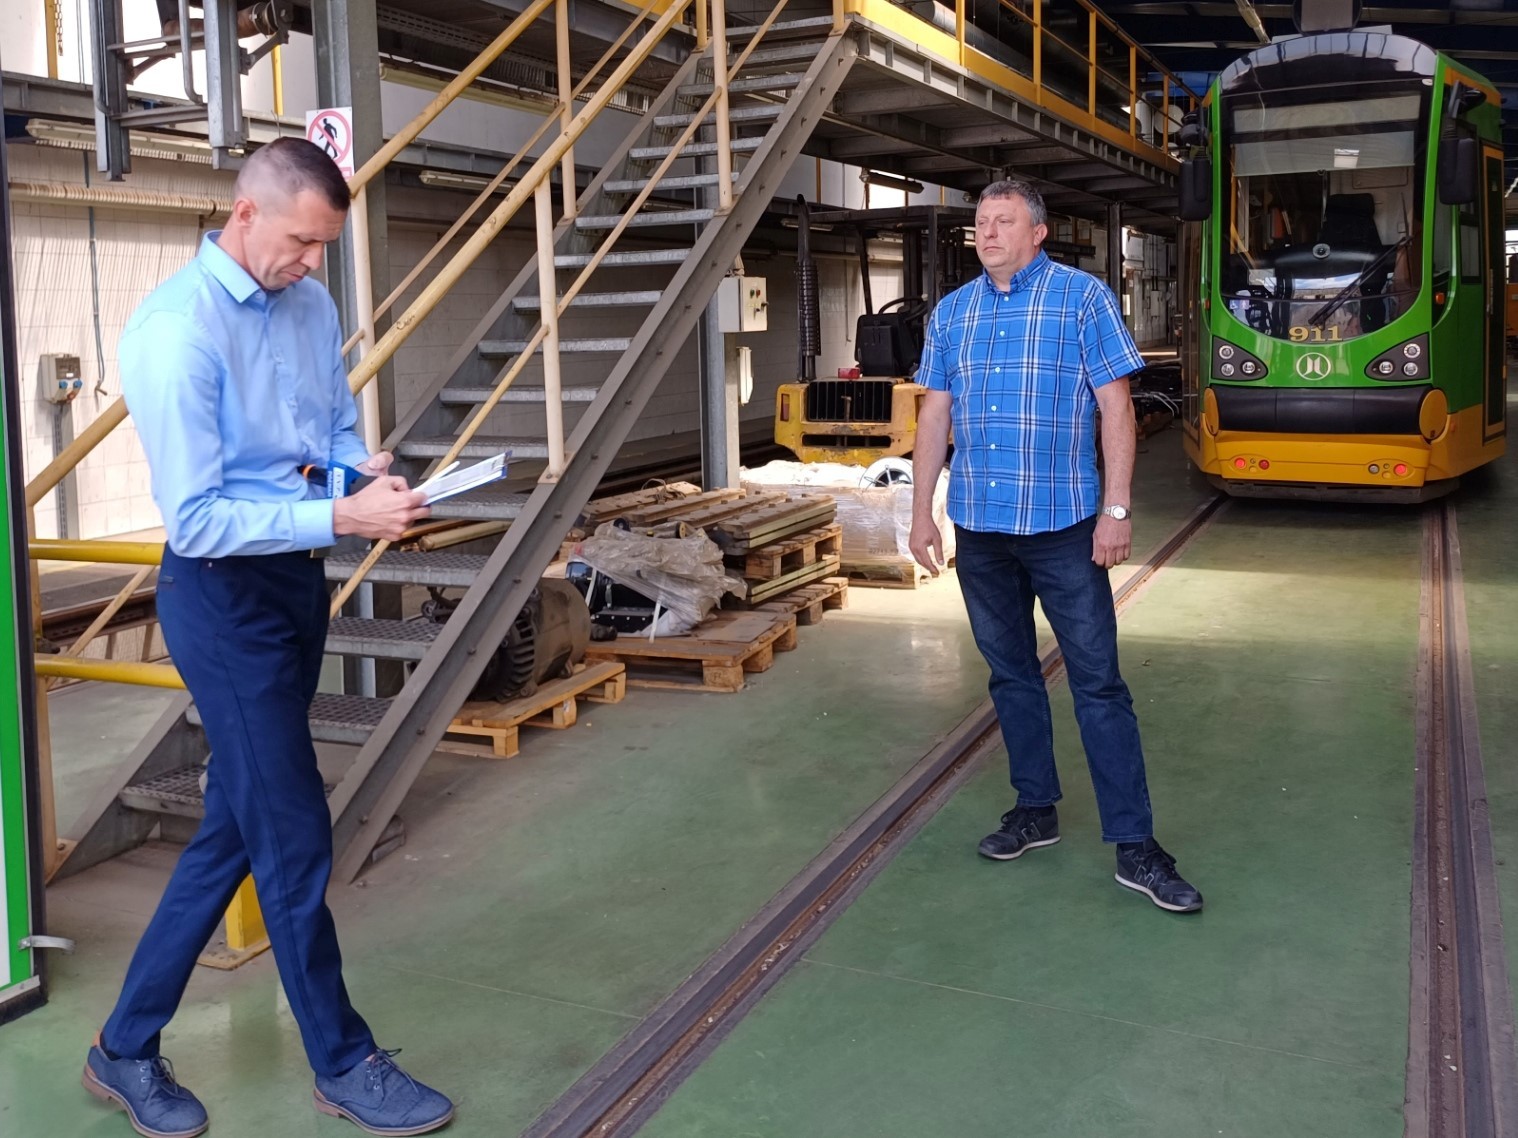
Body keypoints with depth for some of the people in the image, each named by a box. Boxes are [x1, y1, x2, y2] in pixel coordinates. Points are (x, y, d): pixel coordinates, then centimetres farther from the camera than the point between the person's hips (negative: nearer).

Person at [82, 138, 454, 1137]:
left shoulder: (312, 305, 4)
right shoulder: (177, 330, -19)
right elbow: (196, 520, -21)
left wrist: (364, 468, -3)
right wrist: (340, 517, -26)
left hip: (297, 579, 8)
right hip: (224, 595, -8)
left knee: (234, 829, 15)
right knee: (295, 840, 1)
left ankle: (128, 1048, 31)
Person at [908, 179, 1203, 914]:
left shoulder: (1082, 297, -3)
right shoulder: (950, 313, 10)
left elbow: (1114, 407, -6)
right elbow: (935, 416, 12)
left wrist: (1116, 508, -13)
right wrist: (921, 512, 7)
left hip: (1063, 524, -4)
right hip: (979, 527, 5)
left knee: (1098, 683, -3)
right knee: (1011, 674, 14)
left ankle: (1135, 845, 3)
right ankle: (1035, 810, 28)